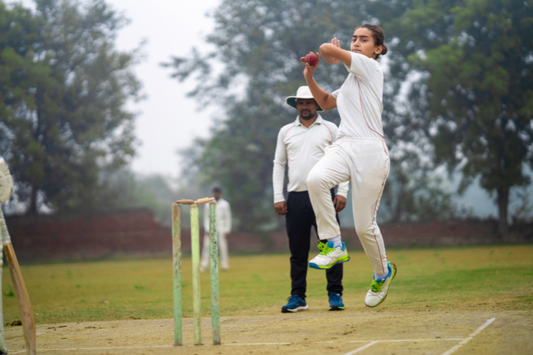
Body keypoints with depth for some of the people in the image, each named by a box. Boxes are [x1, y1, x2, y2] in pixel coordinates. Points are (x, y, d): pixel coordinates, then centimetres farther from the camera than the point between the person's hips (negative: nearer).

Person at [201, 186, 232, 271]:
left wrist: (227, 230, -3)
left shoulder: (225, 204, 6)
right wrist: (206, 229, -2)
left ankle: (224, 265, 0)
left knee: (223, 247, -5)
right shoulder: (208, 204, 10)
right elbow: (206, 218, 9)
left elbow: (228, 218, 5)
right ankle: (204, 265, -6)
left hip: (221, 229, -1)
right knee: (206, 246, -6)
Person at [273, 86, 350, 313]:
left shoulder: (330, 129, 9)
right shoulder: (286, 132, 14)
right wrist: (277, 197, 5)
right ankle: (298, 297, 8)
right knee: (297, 250, 2)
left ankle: (335, 295, 0)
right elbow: (279, 164, 14)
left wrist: (342, 192, -6)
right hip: (296, 198, 2)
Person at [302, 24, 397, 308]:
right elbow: (326, 103, 37)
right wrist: (310, 78, 23)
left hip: (370, 152, -7)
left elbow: (327, 48, -8)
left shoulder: (370, 68, -2)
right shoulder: (352, 79, 24)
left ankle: (383, 272, 26)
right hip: (344, 147, 7)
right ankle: (334, 245, -15)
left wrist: (332, 57, 15)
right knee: (315, 178, -28)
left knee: (364, 225, -2)